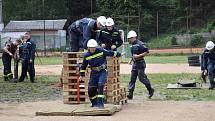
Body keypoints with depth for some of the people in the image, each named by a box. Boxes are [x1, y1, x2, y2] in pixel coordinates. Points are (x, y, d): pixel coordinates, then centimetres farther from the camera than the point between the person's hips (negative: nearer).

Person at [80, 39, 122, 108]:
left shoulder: (101, 51, -9)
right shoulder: (86, 56, -2)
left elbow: (110, 53, 4)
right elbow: (83, 66, 10)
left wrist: (118, 54, 14)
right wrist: (82, 75, 10)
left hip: (103, 71, -3)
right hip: (94, 73, 3)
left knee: (100, 85, -21)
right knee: (91, 89, 1)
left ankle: (100, 103, -16)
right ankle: (94, 103, 22)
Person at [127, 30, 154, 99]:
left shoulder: (139, 44, -15)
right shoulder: (132, 45, 11)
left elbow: (147, 51, -18)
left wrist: (138, 56, -22)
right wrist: (131, 59, 18)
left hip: (140, 63, -8)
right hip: (134, 63, 9)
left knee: (141, 77, -4)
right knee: (132, 79, 5)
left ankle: (150, 90, 16)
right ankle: (130, 94, 5)